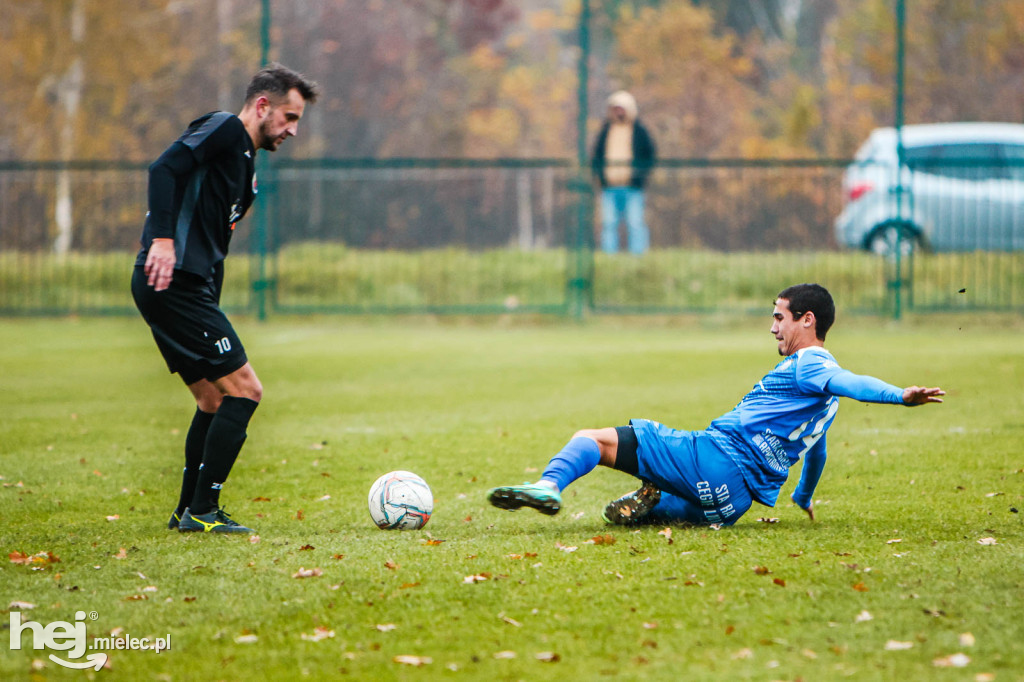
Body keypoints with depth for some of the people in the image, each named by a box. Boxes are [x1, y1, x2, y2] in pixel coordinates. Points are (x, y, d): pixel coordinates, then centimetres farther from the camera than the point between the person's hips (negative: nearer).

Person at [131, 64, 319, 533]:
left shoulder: (244, 162, 23)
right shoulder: (223, 129, -6)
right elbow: (165, 168, -21)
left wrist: (209, 315, 21)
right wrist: (162, 238, -30)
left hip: (188, 288, 10)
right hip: (173, 281, -10)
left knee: (215, 401, 16)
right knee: (244, 389, -8)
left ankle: (188, 511, 23)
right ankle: (201, 511, -6)